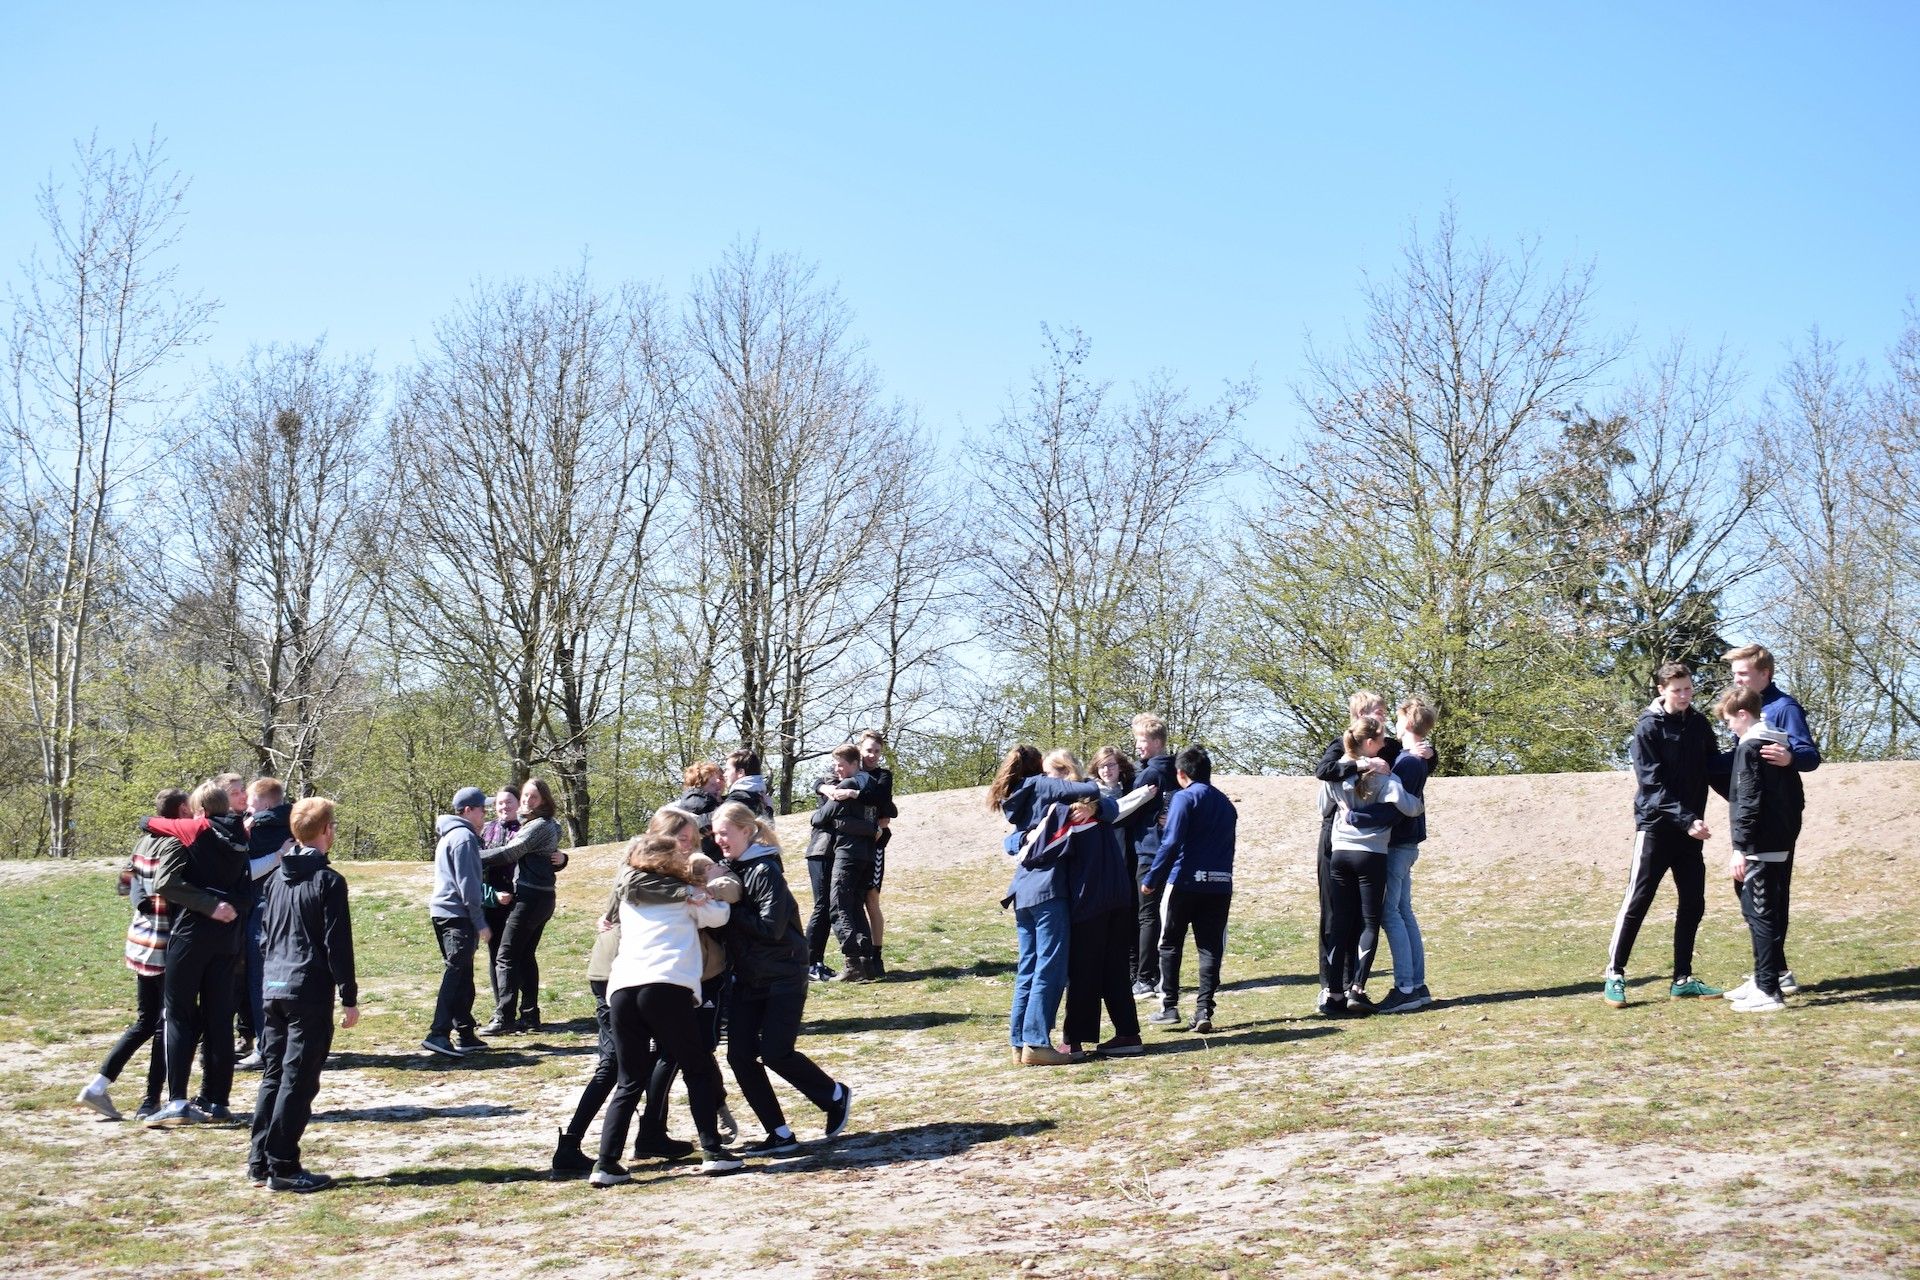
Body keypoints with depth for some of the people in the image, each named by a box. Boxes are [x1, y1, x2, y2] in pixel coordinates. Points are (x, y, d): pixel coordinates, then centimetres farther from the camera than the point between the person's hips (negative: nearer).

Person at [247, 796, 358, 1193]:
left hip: (272, 988, 7)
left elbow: (266, 935, 18)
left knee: (272, 1076, 13)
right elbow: (337, 945, -11)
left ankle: (259, 1163, 16)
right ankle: (283, 1168, -2)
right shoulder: (328, 881, -9)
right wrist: (349, 997, -7)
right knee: (298, 1080, -3)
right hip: (310, 992, -7)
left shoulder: (275, 879, 12)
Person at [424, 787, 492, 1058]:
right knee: (455, 974, -13)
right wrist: (480, 922, -13)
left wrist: (490, 895, 26)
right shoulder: (464, 837, -11)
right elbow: (467, 884, -16)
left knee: (462, 976, 13)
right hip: (458, 915, -10)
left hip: (443, 913, 10)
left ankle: (465, 1034, 16)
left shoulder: (449, 836, 19)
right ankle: (438, 1034, -19)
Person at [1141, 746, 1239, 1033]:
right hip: (1220, 885, 5)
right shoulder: (1226, 803, 15)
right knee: (1210, 948, 5)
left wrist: (1151, 879, -11)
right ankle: (1204, 1012, -1)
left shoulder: (1184, 798, -6)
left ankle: (1169, 1008, 6)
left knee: (1170, 945, 9)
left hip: (1184, 882, -5)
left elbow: (1171, 843, -14)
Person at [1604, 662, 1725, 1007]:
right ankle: (1614, 975, 1)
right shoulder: (1648, 728, -9)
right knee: (1637, 901, -6)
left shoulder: (1699, 724, 8)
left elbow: (1712, 768, 16)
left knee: (1693, 904, 6)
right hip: (1656, 826, -6)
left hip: (1689, 827, 6)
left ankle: (1683, 980, 14)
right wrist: (1686, 820, -23)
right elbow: (1654, 784, -15)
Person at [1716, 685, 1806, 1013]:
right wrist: (1789, 828, 21)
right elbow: (1797, 795, 17)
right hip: (1783, 844, 9)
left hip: (1760, 847, -9)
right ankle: (1765, 978, 25)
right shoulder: (1780, 745, 14)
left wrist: (1740, 848, -18)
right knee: (1770, 911, 17)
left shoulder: (1750, 748, -13)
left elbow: (1748, 802, -18)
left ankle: (1768, 990, -7)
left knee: (1760, 913, -7)